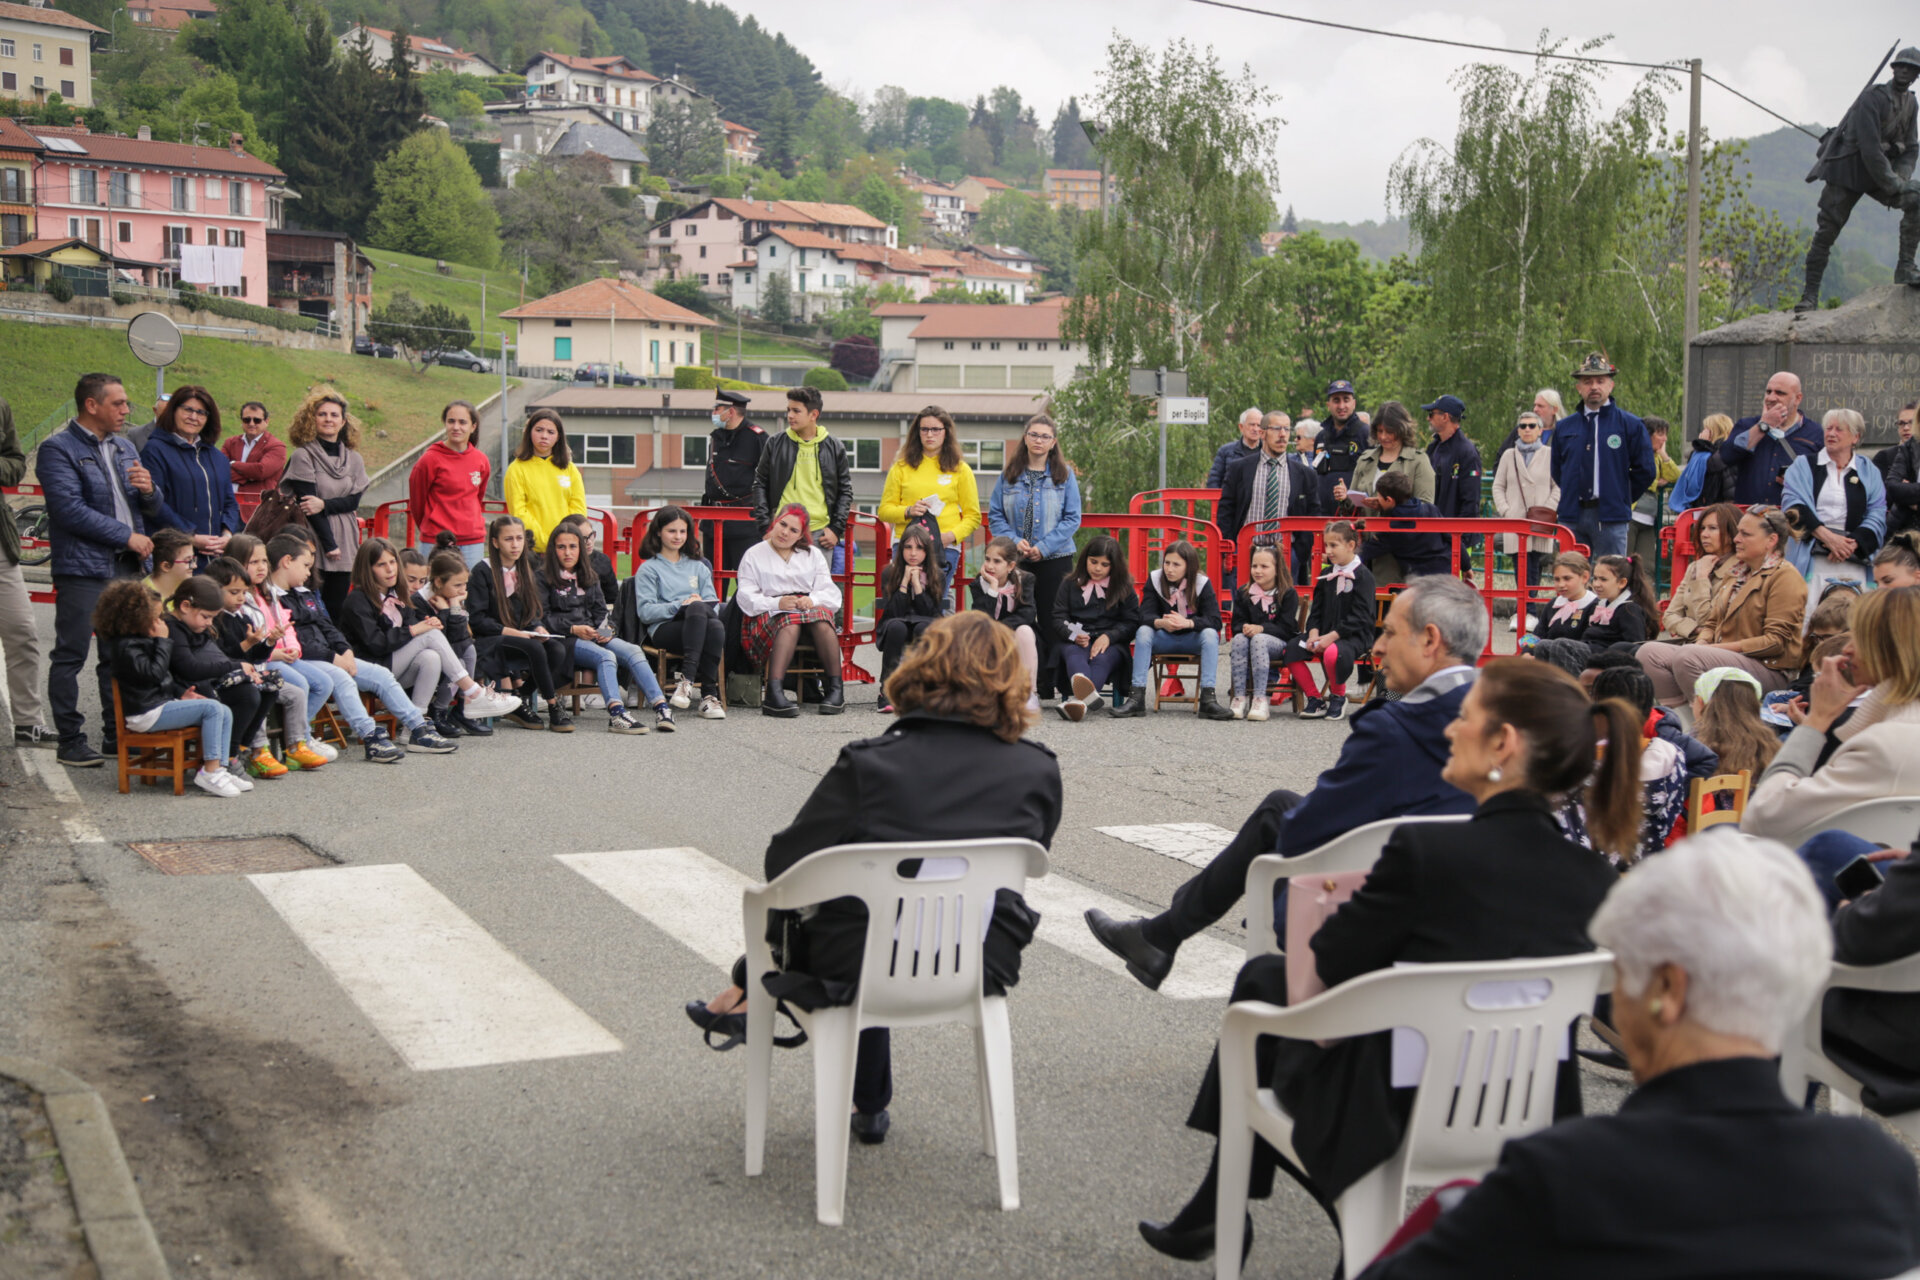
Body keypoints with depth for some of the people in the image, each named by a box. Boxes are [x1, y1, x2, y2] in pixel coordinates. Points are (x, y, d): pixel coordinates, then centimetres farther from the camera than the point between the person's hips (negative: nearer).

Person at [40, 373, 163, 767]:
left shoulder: (124, 450, 18)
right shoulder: (58, 449, -5)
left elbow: (152, 510, 22)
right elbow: (70, 510, -15)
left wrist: (148, 491, -2)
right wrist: (127, 535, -13)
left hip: (128, 567, 7)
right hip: (82, 568, -7)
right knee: (70, 656, -2)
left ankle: (117, 733, 20)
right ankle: (70, 740, 2)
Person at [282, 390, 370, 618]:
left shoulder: (354, 459, 12)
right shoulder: (302, 456, -4)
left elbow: (355, 500, 3)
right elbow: (307, 502, -10)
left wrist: (324, 505, -16)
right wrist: (329, 544, -13)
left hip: (344, 546, 4)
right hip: (313, 544, -4)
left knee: (336, 612, 4)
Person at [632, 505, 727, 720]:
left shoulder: (698, 567, 30)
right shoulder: (649, 569, 15)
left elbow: (713, 603, 15)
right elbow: (646, 612, -1)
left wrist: (703, 605, -9)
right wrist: (680, 606, -14)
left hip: (701, 624, 3)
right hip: (663, 630, -3)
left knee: (716, 626, -36)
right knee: (697, 609, -38)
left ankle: (710, 695, -40)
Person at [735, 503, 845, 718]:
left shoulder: (813, 555, 22)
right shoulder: (754, 555, 14)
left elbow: (831, 593, 9)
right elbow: (746, 598, 0)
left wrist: (813, 600, -14)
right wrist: (777, 603, -19)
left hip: (810, 609, 3)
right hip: (768, 616, -2)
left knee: (821, 620, -34)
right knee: (790, 622, -38)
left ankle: (835, 690, -35)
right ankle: (773, 693, -52)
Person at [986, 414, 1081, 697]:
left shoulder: (1064, 475, 2)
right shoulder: (1010, 475, 7)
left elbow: (1072, 518, -2)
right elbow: (995, 514, 6)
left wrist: (1044, 547, -11)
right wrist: (1014, 541, -10)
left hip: (1055, 559, -1)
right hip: (1016, 559, 1)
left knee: (1051, 621, 1)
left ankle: (1049, 684, 6)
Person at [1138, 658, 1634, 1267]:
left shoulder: (1425, 850, -26)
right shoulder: (1595, 880, -9)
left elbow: (1322, 972, -12)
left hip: (1397, 1123, -6)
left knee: (1264, 975, 25)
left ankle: (1218, 1213, 42)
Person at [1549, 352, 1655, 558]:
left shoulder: (1631, 425, 1)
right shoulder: (1564, 428, 11)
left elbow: (1645, 471, 2)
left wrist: (1621, 499, 4)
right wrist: (1572, 497, 12)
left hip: (1610, 518, -3)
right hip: (1572, 517, 3)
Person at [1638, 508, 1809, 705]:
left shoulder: (1785, 578, -6)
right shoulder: (1739, 574, 22)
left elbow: (1776, 641, -14)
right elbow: (1713, 622, 24)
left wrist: (1719, 647, -17)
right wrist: (1702, 642, -1)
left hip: (1769, 667, -9)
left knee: (1686, 657, -33)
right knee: (1649, 652, -10)